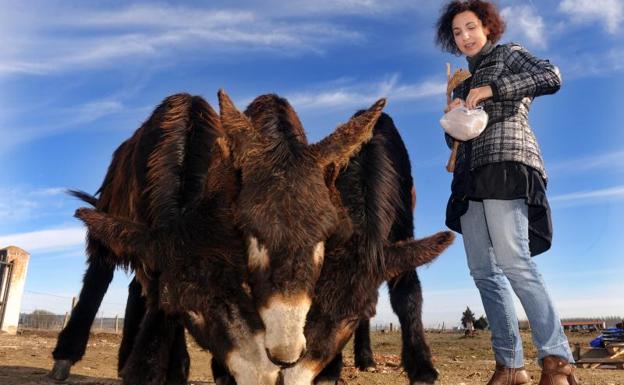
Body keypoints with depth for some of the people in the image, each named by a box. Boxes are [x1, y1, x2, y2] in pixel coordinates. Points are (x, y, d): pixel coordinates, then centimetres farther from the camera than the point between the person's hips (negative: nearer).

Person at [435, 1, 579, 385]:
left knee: (513, 261, -22)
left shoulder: (509, 54, 14)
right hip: (472, 179, 7)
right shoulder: (464, 84, 29)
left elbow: (552, 76, -6)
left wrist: (493, 88, -11)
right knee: (484, 272, -2)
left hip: (506, 163, -7)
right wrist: (453, 117, 6)